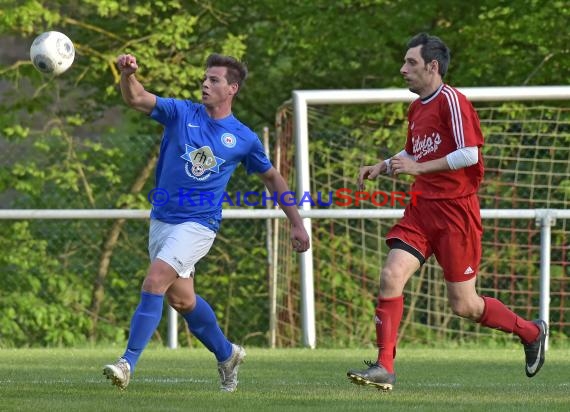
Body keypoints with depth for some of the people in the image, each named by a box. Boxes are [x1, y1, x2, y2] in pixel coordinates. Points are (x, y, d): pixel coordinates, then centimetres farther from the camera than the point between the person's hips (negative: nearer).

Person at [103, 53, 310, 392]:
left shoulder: (243, 139, -2)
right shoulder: (183, 113, 0)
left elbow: (272, 178, 13)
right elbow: (136, 99, -13)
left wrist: (297, 224, 13)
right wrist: (128, 74, -36)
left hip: (198, 225, -4)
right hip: (162, 220, 4)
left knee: (154, 283, -21)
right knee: (182, 300, 14)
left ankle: (128, 363, -19)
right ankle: (227, 354, 37)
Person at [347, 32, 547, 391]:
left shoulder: (451, 101, -13)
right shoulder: (417, 108, 14)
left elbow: (469, 155, -20)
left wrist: (418, 168, -19)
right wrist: (383, 167, 10)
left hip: (455, 211, -7)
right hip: (421, 210, 7)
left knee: (463, 305, 0)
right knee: (391, 277, -11)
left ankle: (531, 332, 24)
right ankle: (384, 368, -10)